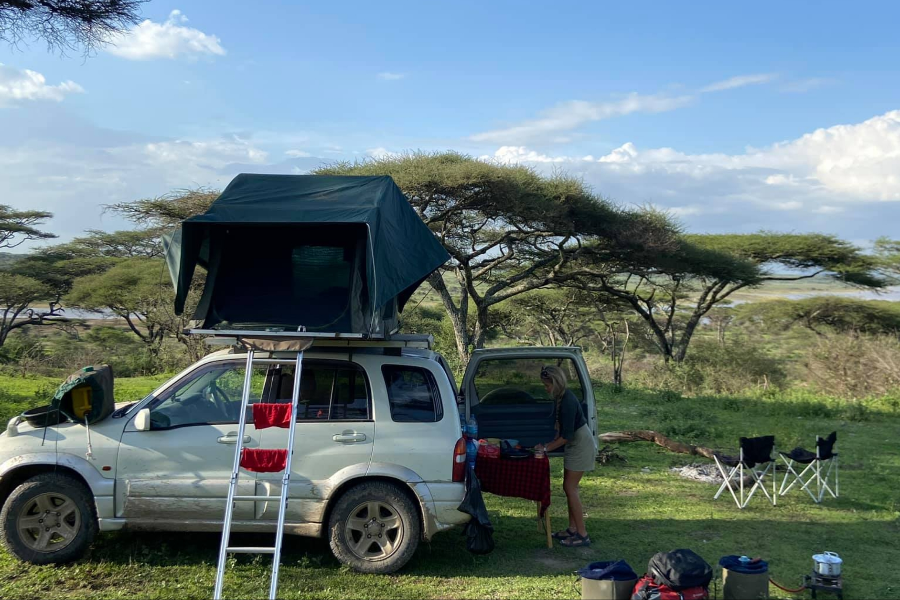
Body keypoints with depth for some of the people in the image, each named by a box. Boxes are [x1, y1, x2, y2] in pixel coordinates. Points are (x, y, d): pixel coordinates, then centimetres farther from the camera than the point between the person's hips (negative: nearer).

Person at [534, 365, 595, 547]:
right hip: (575, 443, 10)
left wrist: (547, 448, -16)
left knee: (570, 488, -7)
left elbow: (566, 435, -24)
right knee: (569, 487, 12)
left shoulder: (568, 402, -27)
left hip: (581, 445, -10)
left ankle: (582, 535, -2)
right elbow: (561, 424, 14)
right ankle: (573, 529, 20)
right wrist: (553, 442, 5)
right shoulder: (562, 397, 2)